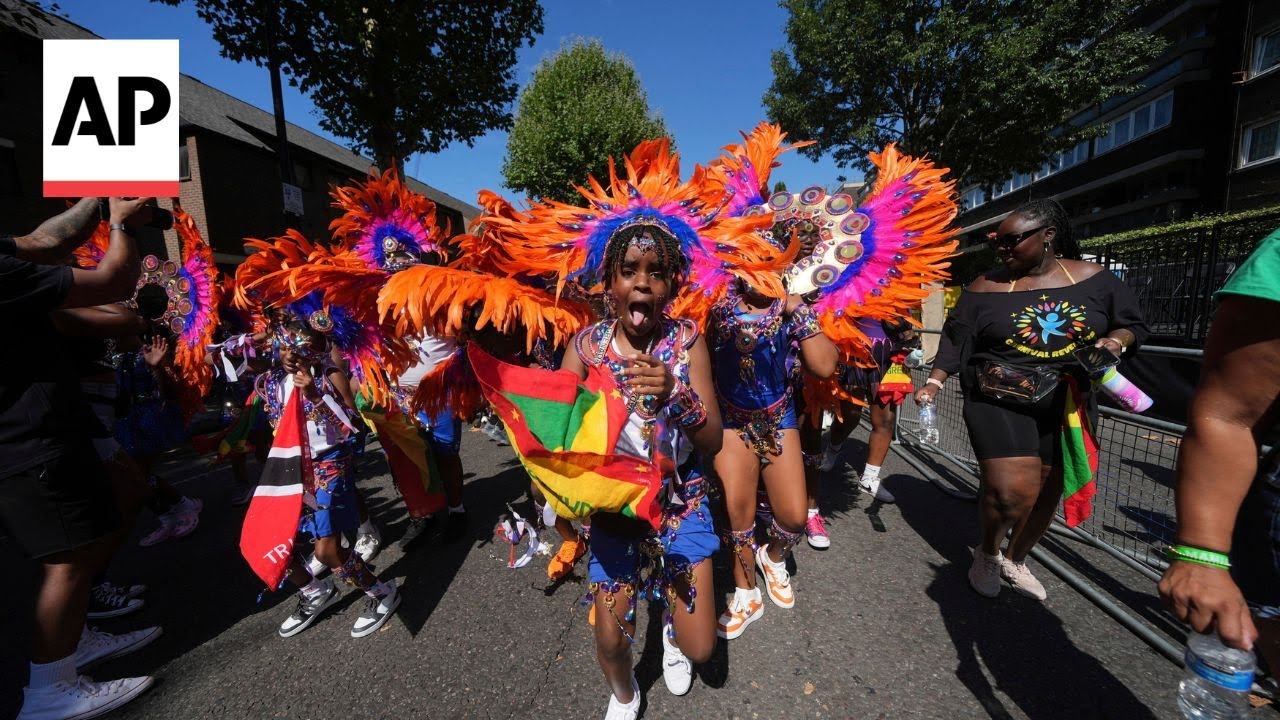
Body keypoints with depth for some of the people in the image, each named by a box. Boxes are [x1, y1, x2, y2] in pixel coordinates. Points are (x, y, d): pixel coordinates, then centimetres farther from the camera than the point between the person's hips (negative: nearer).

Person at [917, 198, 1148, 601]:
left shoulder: (1093, 279, 2)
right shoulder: (985, 288, -5)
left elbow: (1131, 324, 11)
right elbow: (956, 341, -6)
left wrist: (1116, 341, -11)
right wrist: (935, 382, -18)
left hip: (1065, 404, 4)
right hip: (998, 400, -4)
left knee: (1048, 491, 13)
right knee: (1012, 490, -15)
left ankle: (1015, 560, 38)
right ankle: (987, 553, 16)